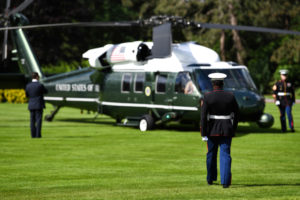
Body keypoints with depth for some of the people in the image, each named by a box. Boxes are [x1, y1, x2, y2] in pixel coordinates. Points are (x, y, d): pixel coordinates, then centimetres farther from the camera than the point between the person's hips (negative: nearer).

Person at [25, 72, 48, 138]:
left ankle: (33, 135, 5)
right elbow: (46, 91, 6)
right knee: (38, 120, -3)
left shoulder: (28, 86, 1)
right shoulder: (40, 85, -12)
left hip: (31, 105, 4)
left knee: (32, 120, 7)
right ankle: (38, 134, -7)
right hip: (39, 105, -4)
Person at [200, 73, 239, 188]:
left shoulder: (207, 97, -9)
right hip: (227, 130, 1)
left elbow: (203, 116, -12)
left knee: (211, 154, 16)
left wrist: (203, 134, -10)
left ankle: (210, 179, 32)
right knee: (225, 155, 0)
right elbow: (236, 114, 5)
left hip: (212, 130, -1)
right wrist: (234, 130, 16)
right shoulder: (230, 96, -2)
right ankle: (225, 181, -11)